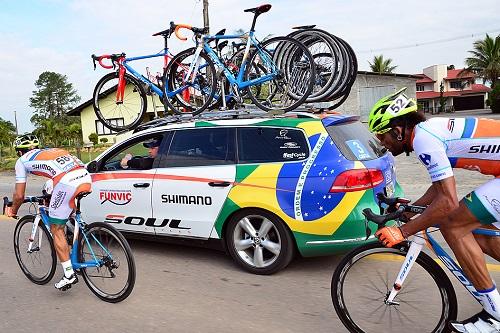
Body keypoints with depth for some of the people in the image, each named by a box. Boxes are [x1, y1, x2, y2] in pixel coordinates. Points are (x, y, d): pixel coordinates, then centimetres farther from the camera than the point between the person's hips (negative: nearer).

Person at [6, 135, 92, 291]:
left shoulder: (22, 160, 20)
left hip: (67, 184, -7)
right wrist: (51, 198, 61)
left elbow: (19, 195, 19)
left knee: (56, 229, 9)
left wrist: (13, 211, 39)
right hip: (86, 178, 7)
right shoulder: (51, 150, 36)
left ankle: (69, 275, 10)